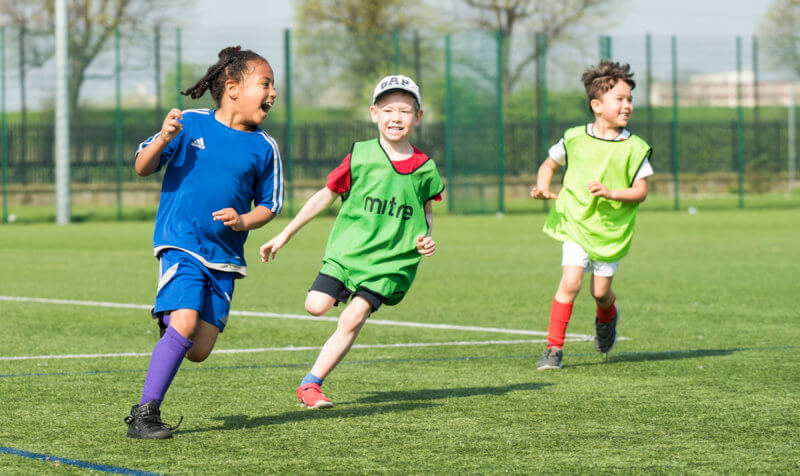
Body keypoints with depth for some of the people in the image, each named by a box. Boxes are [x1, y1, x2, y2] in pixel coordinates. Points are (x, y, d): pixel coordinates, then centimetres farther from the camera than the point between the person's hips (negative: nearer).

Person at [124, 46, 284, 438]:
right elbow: (142, 168, 4)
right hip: (181, 245, -4)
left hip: (225, 258, 4)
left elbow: (269, 205, 12)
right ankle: (145, 413, -15)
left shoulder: (264, 148, 5)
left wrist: (243, 221, -9)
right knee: (184, 324, -24)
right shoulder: (190, 124, -1)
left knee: (199, 351, -1)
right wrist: (164, 139, -16)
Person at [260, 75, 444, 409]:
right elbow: (326, 195, 5)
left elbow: (426, 210, 19)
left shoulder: (424, 168, 3)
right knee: (316, 306, -15)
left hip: (390, 259, 0)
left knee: (353, 319, -14)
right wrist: (284, 235, 7)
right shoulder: (361, 157, -3)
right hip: (347, 248, 0)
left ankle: (311, 384, -6)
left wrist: (427, 238, -3)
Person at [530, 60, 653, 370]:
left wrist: (611, 193, -23)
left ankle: (607, 318, 44)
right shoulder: (575, 139, -3)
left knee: (600, 291, 6)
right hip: (575, 222, 0)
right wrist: (543, 187, -6)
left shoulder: (635, 148, -5)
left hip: (612, 229, 0)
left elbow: (640, 192, -6)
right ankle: (554, 348, -5)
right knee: (571, 282, -14)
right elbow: (549, 164, 13)